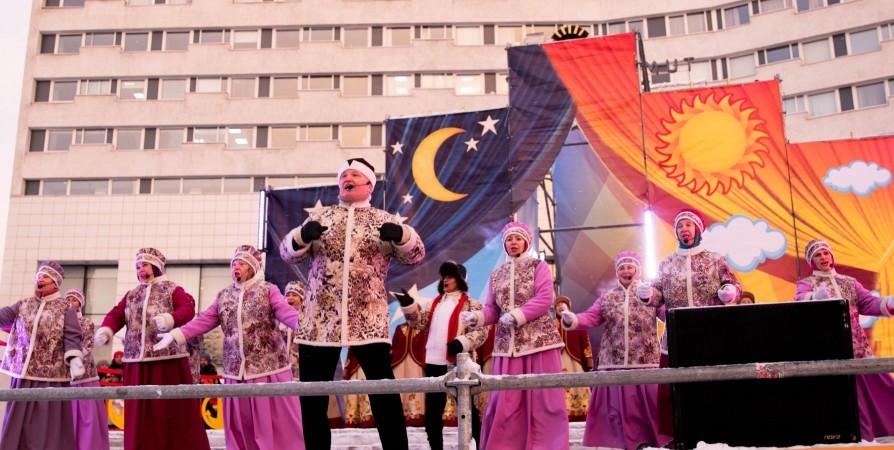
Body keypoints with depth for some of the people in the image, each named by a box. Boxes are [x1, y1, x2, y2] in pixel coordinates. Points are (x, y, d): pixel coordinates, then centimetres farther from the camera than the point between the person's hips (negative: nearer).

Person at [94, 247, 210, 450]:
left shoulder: (173, 290, 1)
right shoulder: (131, 295, 19)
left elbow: (188, 310, -15)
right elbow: (116, 315, 8)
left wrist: (170, 319, -36)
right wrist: (106, 329, -15)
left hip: (168, 361, -5)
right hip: (137, 363, 5)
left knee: (174, 411, -1)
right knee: (140, 415, 8)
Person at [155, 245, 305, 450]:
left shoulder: (268, 290, -2)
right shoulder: (223, 296, 12)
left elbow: (287, 312, -16)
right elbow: (203, 321, 7)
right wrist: (176, 335, -4)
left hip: (269, 368, -5)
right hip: (236, 371, 5)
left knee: (276, 421, 0)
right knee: (240, 424, 13)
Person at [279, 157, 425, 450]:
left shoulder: (384, 220, 10)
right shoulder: (319, 217, 14)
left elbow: (415, 255, 1)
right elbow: (288, 254, 6)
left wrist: (401, 235, -21)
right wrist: (302, 236, -17)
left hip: (369, 323, -2)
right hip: (320, 322, 2)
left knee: (385, 395, -5)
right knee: (311, 398, 6)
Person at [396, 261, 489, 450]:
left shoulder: (471, 304, 1)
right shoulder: (434, 303, 18)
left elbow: (481, 331, -6)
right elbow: (420, 323, 8)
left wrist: (463, 342, -21)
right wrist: (409, 306, -8)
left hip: (456, 363, -5)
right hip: (433, 364, 6)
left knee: (467, 410, 0)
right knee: (432, 413, 10)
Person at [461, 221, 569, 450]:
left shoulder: (538, 266, 4)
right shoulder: (496, 274, 16)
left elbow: (545, 298, -9)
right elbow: (492, 310, 10)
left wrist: (516, 316, -17)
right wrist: (476, 317, -11)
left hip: (539, 339, -3)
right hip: (507, 344, 4)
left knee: (543, 398, -3)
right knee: (505, 401, 2)